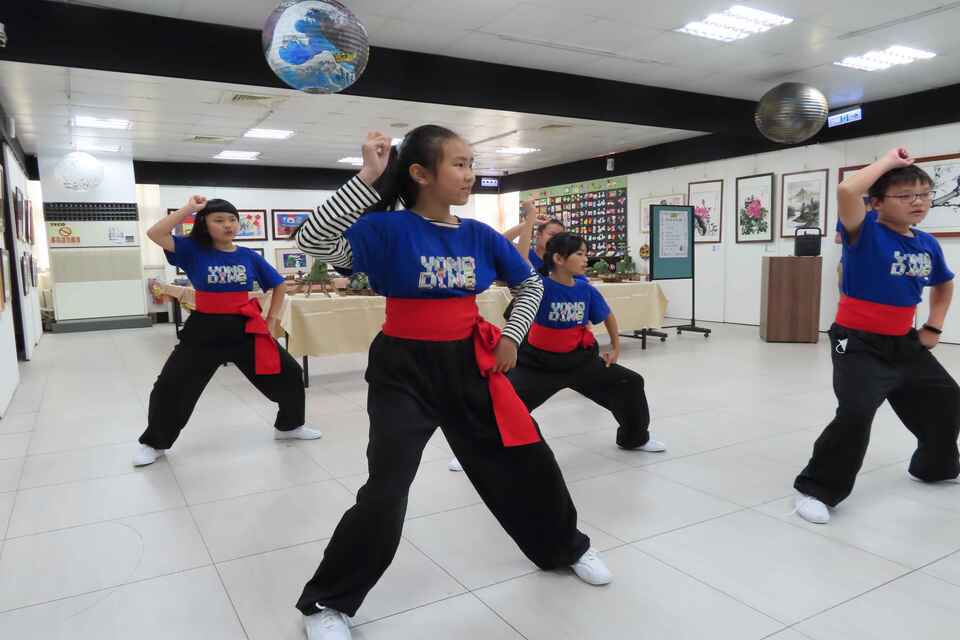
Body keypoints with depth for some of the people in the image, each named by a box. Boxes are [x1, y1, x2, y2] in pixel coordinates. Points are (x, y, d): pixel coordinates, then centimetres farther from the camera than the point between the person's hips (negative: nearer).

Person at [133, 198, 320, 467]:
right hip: (205, 329, -2)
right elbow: (155, 234, -18)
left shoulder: (249, 257, 0)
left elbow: (279, 285, 12)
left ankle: (289, 426, 29)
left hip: (245, 328, 2)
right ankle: (154, 443, 25)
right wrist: (188, 209, -17)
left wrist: (272, 318, 7)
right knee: (170, 386, 0)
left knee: (288, 373, 5)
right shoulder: (193, 250, -4)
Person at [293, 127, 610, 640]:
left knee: (526, 458, 12)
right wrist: (367, 177, -33)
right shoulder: (390, 227, -13)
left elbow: (531, 284, 15)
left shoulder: (480, 235, 1)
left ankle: (565, 546, 41)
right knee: (386, 489, -11)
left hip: (469, 363, 5)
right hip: (405, 369, -4)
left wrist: (511, 336, 3)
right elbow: (312, 241, -29)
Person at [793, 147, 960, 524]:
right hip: (858, 343, -8)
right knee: (856, 412, -23)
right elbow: (846, 191, -34)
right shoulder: (865, 231, -14)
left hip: (904, 342, 8)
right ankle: (817, 489, -8)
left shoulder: (928, 245, 4)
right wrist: (889, 161, -20)